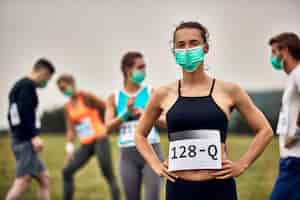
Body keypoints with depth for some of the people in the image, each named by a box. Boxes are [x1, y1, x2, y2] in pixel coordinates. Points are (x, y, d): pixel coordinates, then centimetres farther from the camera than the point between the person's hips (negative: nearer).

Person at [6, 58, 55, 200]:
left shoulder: (18, 86, 23)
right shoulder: (28, 85, -7)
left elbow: (13, 115, 23)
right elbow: (25, 111, -20)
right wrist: (34, 135, -24)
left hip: (19, 140, 10)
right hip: (26, 140, -10)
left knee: (44, 178, 9)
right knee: (23, 180, -13)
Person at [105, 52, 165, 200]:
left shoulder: (152, 93, 2)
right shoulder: (114, 98, 5)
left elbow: (166, 122, -3)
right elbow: (109, 126, -4)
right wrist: (126, 112, -18)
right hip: (128, 155, 2)